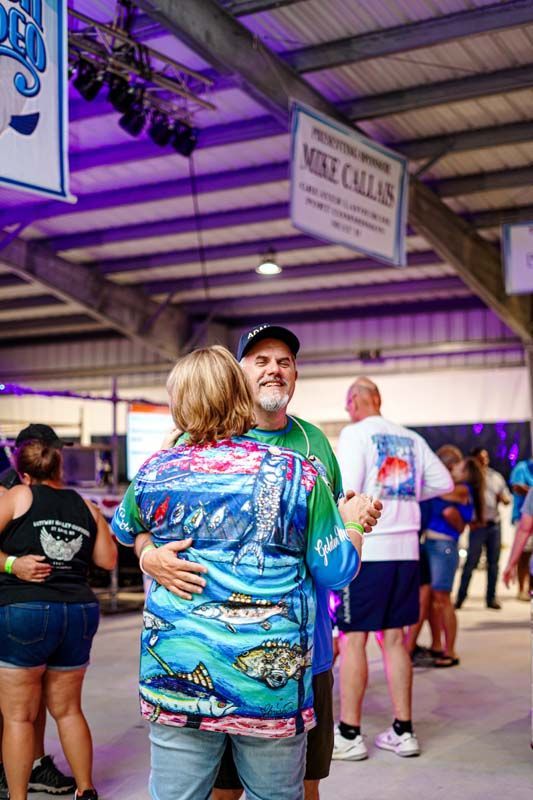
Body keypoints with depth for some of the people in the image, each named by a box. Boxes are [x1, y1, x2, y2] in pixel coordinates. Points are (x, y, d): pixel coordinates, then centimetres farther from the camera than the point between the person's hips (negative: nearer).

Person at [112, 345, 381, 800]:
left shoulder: (154, 473, -1)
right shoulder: (297, 474, -7)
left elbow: (124, 530, 20)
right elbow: (335, 570, -1)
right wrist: (351, 522, 18)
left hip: (177, 678, 1)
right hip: (271, 683, -1)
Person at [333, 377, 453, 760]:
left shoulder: (355, 434, -6)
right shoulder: (411, 439, 11)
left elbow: (347, 491, -16)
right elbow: (444, 482, 14)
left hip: (363, 550, -6)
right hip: (405, 549, 6)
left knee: (353, 640, 1)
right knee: (395, 638, 12)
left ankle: (349, 735, 6)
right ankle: (403, 732, 17)